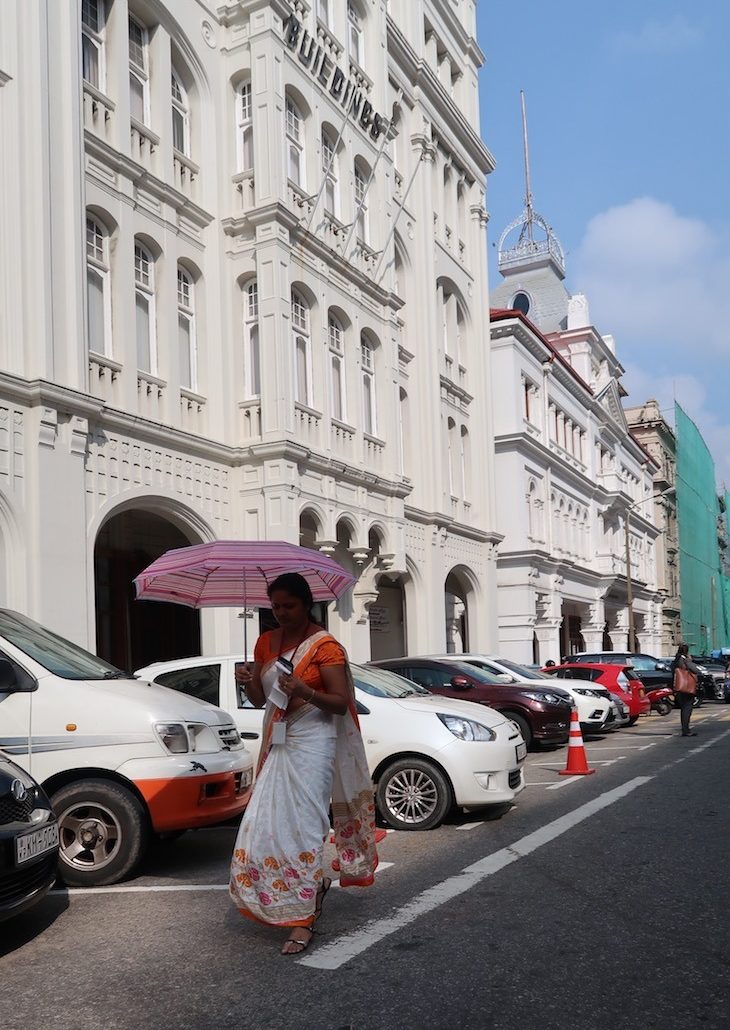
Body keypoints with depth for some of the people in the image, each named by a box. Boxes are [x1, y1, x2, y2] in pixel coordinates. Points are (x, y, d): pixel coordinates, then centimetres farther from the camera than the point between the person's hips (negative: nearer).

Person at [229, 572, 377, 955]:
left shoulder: (325, 646, -8)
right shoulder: (266, 642, 11)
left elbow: (341, 703, -11)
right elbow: (259, 699, 15)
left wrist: (306, 693, -28)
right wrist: (248, 682, -7)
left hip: (311, 743, -6)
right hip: (276, 743, 7)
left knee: (302, 824, -11)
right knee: (268, 821, 6)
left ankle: (303, 920, -7)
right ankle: (316, 883, 28)